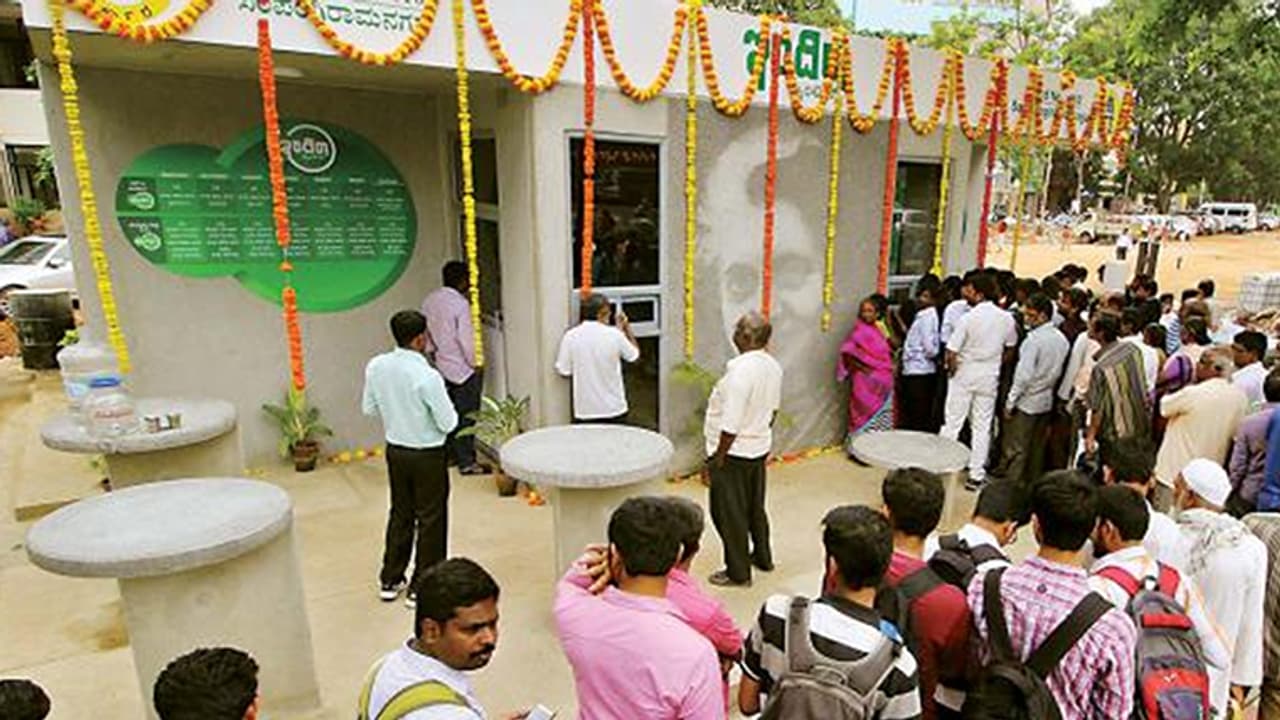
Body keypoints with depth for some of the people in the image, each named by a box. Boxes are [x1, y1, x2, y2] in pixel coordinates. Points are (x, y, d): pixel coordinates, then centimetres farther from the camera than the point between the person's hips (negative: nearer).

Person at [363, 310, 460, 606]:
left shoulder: (376, 367, -6)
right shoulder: (427, 377, -25)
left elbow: (369, 408, 7)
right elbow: (448, 423, -19)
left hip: (395, 450, 6)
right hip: (427, 456, -6)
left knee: (400, 514, 21)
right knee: (430, 520, 9)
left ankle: (391, 581, 33)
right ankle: (422, 588, 20)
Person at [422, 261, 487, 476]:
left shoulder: (430, 301, 4)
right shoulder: (460, 304, -20)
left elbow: (427, 332, 12)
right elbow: (466, 338, -20)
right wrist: (476, 363, -9)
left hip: (442, 366, 8)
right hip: (463, 368, -8)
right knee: (466, 416, -1)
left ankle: (450, 454, 28)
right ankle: (467, 462, 5)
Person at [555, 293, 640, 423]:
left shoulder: (571, 336, -9)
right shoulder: (614, 335, -10)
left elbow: (564, 371, -4)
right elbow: (634, 355, 7)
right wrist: (626, 328, 17)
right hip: (614, 408, 0)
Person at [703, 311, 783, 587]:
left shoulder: (740, 371, -28)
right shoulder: (773, 366, -1)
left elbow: (731, 426, -27)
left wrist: (715, 461, -18)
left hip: (734, 453, -8)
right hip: (760, 448, 9)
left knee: (729, 513, 8)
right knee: (755, 506, 25)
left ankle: (738, 572, 22)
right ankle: (762, 556, 42)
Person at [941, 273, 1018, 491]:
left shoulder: (968, 318, -18)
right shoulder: (1006, 318, -2)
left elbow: (951, 352, -19)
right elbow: (1010, 348, 10)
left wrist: (952, 369, -1)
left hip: (964, 375, -4)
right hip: (989, 378, 4)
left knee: (952, 423, 5)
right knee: (982, 427, 10)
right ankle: (976, 475, 15)